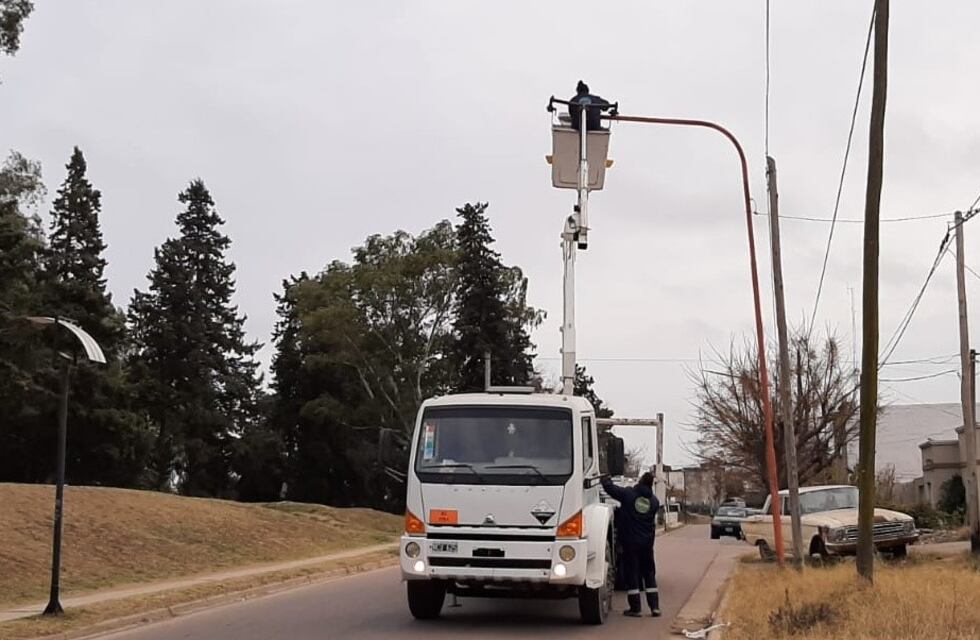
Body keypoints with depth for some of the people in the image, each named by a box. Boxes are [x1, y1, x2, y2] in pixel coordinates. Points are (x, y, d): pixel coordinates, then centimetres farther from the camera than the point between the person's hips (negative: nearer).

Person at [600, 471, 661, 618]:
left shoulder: (628, 494, -10)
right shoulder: (654, 501, 3)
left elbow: (609, 487, -7)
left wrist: (605, 478, 16)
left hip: (630, 541, -3)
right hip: (647, 542, 3)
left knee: (631, 573, 3)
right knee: (649, 573, 12)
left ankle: (635, 608, 3)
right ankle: (655, 607, 8)